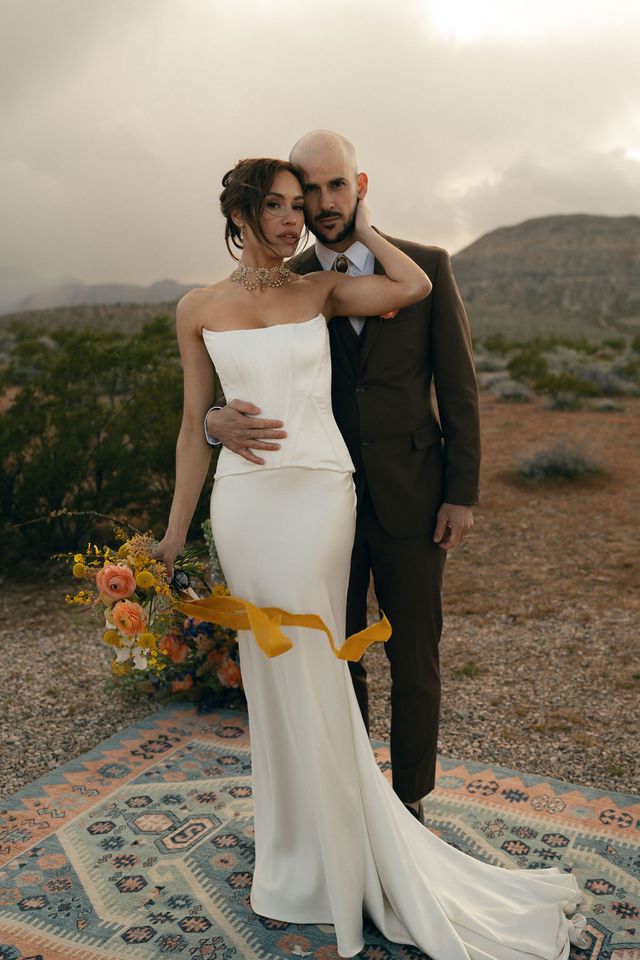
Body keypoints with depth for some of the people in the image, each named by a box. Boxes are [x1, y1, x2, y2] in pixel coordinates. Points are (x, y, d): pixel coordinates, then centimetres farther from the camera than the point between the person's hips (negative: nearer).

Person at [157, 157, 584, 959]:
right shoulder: (199, 310, 6)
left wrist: (358, 228, 6)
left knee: (307, 668, 4)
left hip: (319, 493, -1)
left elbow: (416, 286, -8)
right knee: (270, 671, 10)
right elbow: (195, 425, 8)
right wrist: (175, 529, 8)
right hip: (242, 499, 2)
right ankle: (304, 843, 34)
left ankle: (323, 857, 28)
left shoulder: (320, 291, 6)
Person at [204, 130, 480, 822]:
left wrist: (462, 493, -5)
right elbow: (250, 384, 2)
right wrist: (218, 419, -23)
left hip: (411, 503, -1)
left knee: (414, 660, 11)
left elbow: (458, 386, -1)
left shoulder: (425, 267, -2)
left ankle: (409, 799, 33)